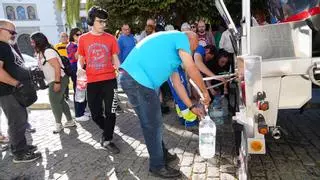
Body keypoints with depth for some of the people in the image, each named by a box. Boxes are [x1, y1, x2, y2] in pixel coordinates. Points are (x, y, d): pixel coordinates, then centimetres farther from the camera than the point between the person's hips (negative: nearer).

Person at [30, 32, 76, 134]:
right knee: (60, 101, 16)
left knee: (54, 102, 0)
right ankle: (70, 121, 25)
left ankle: (59, 125, 14)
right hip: (53, 81, 10)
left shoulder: (48, 51, -18)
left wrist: (57, 82, -25)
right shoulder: (41, 53, 11)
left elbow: (57, 67, -23)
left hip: (59, 80, -10)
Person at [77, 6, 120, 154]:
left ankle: (107, 140, 16)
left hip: (109, 80, -1)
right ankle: (107, 130, 39)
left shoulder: (110, 38, 3)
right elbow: (80, 59, 10)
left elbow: (115, 59, 8)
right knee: (95, 114, 10)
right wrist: (80, 68, -13)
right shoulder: (83, 39, 4)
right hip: (92, 82, 1)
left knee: (110, 112, -1)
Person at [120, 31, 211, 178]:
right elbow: (192, 70, -6)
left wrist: (191, 107, 28)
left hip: (133, 78, 10)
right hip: (137, 79, -10)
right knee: (153, 125, 1)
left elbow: (177, 83, 28)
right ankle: (158, 166, 17)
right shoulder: (181, 37, 1)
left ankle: (162, 154, 38)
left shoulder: (173, 52, 29)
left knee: (154, 122, 21)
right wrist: (205, 92, 7)